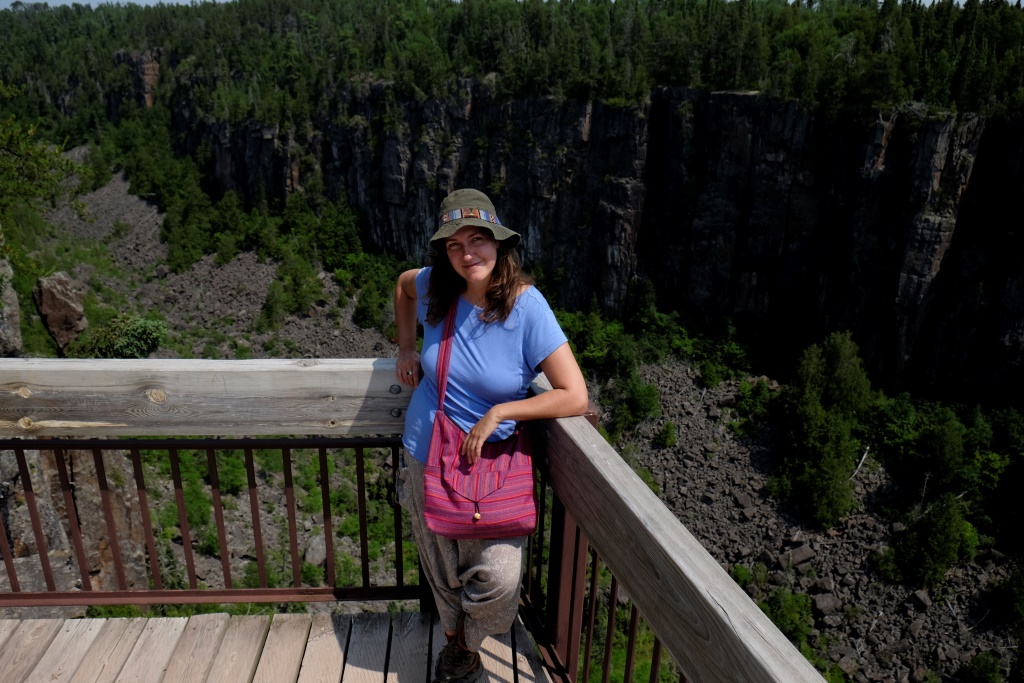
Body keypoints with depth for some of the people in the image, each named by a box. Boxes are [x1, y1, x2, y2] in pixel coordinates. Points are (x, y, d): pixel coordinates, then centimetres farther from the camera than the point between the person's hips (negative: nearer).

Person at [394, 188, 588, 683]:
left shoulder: (526, 306, -19)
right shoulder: (435, 287, -9)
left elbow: (575, 397, -21)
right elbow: (402, 284, 19)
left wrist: (498, 412, -20)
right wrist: (406, 347, 10)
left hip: (493, 463, -3)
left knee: (499, 581, -13)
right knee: (443, 576, 18)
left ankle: (464, 642, 23)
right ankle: (455, 641, 51)